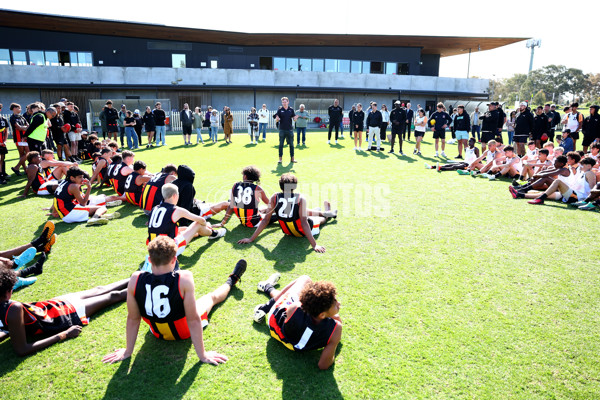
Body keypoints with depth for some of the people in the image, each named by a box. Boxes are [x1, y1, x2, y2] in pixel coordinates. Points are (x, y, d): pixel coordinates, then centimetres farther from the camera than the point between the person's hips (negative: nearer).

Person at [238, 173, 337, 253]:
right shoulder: (300, 198, -25)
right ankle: (327, 214, 62)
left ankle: (323, 213, 58)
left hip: (287, 231, 4)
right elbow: (304, 222, -29)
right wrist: (314, 245, -29)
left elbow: (266, 220, -16)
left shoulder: (274, 198, -16)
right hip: (304, 232, -4)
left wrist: (251, 239, -10)